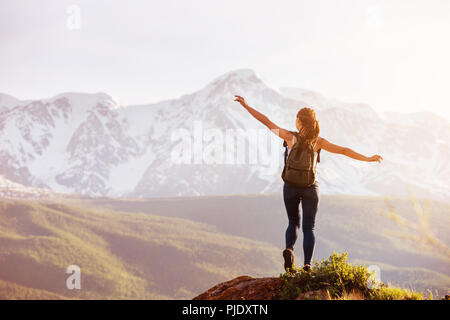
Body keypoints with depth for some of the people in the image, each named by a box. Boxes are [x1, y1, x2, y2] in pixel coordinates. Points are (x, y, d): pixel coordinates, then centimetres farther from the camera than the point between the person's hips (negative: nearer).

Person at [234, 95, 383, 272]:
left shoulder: (290, 137, -8)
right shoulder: (318, 142, -6)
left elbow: (265, 121, -5)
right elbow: (344, 150, -4)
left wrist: (246, 105, 2)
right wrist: (368, 159, 4)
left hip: (291, 186, 0)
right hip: (310, 187, 0)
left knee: (293, 223, 17)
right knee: (308, 227, 7)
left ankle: (289, 249, -12)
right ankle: (307, 264, -7)